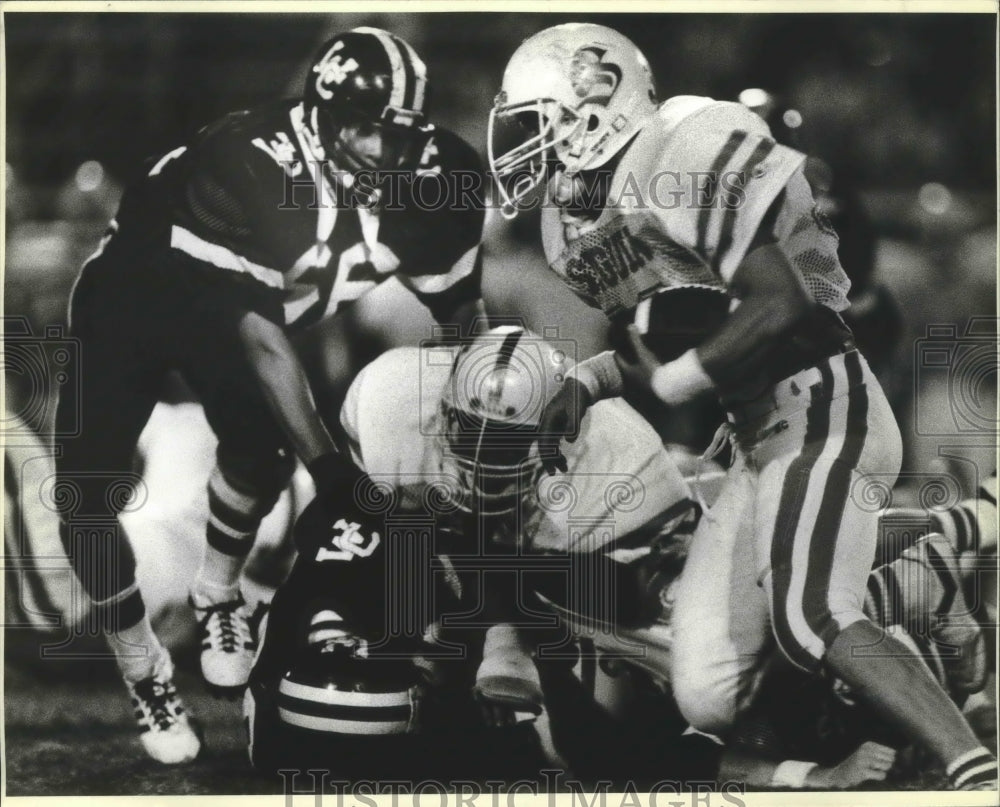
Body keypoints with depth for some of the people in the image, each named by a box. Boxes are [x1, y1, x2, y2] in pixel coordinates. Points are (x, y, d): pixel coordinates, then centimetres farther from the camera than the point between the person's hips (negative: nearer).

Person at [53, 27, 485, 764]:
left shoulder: (424, 180, -21)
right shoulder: (250, 167, -38)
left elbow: (456, 306, -7)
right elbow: (260, 331, -37)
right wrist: (327, 466, -39)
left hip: (228, 309, 5)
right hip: (135, 296, -5)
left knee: (261, 445, -17)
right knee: (87, 494, -16)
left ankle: (218, 594, 14)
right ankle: (141, 664, 6)